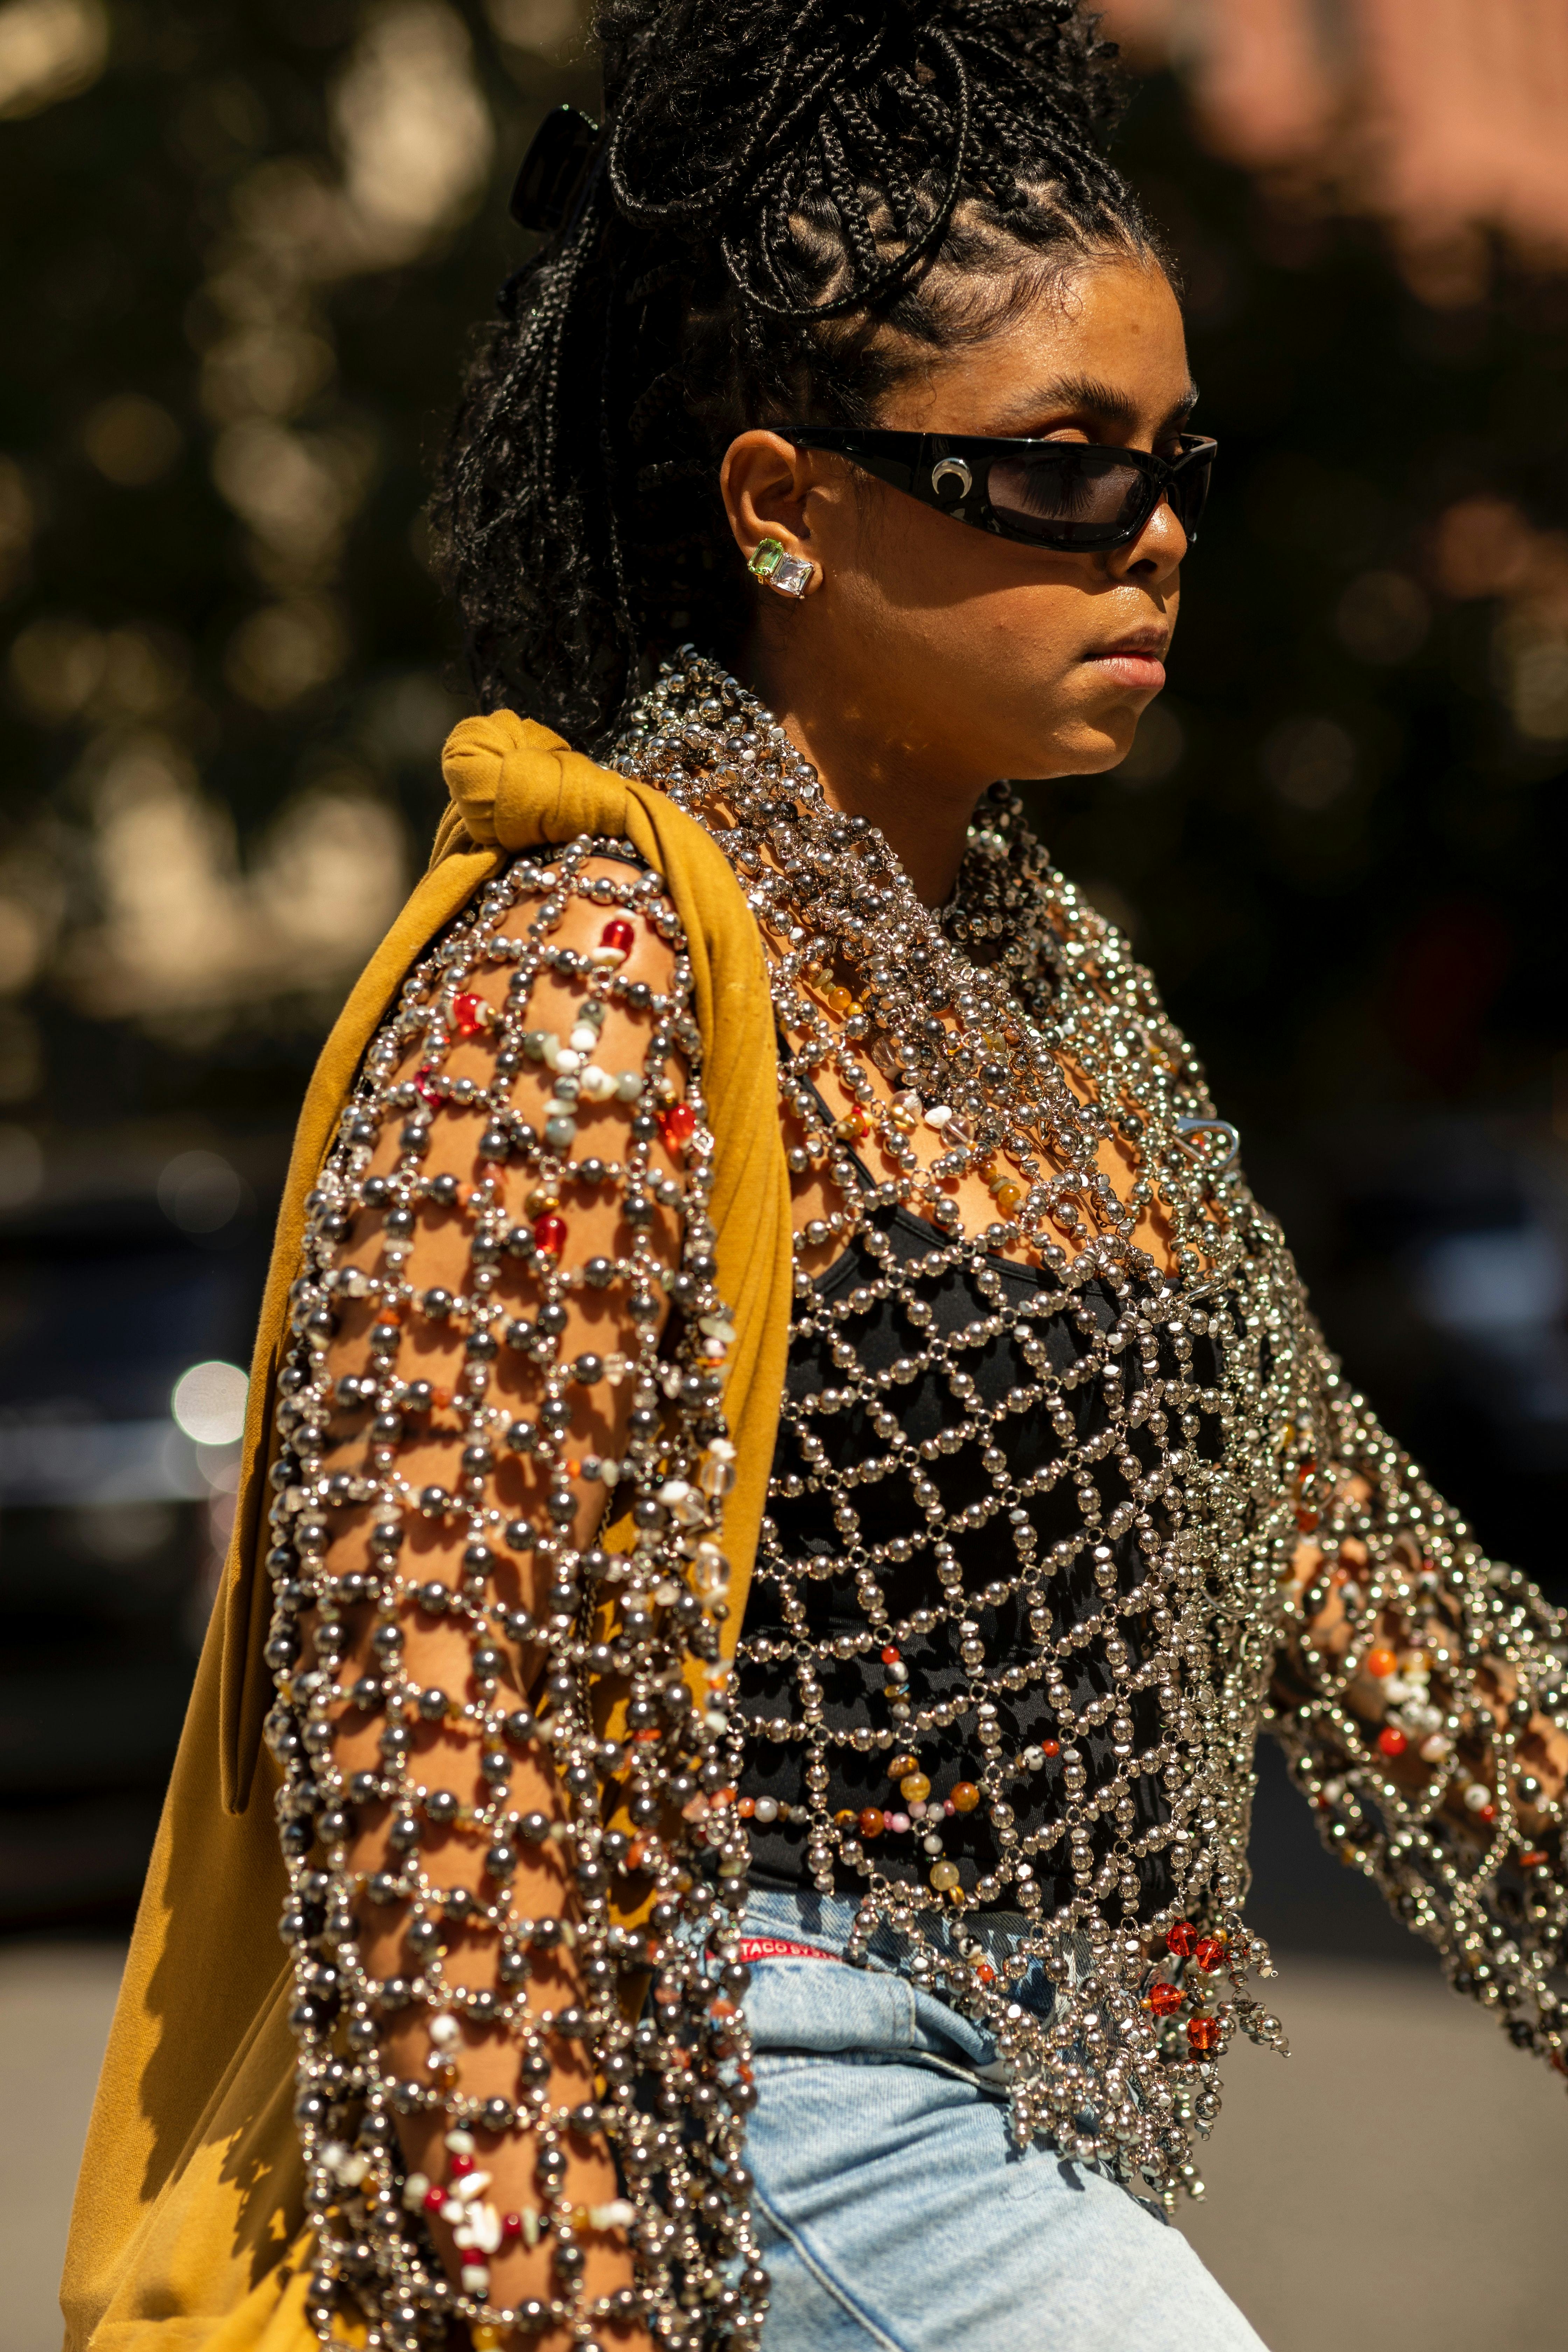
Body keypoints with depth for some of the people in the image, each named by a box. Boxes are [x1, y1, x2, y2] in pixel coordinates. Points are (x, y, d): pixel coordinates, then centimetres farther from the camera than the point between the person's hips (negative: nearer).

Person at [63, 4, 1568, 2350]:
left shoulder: (1043, 973, 13)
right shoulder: (582, 991, -16)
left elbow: (1316, 1536, 18)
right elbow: (432, 1714, -20)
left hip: (999, 2138, 9)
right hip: (767, 2154, -9)